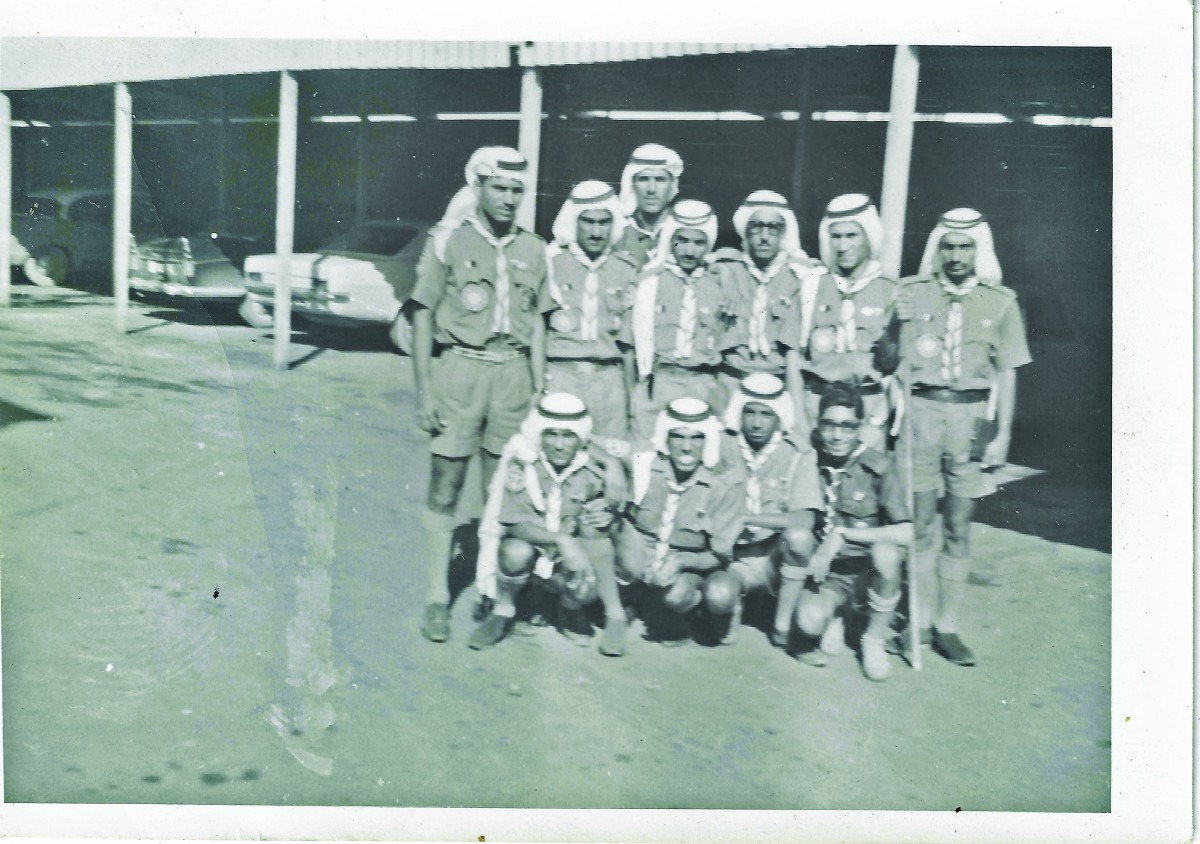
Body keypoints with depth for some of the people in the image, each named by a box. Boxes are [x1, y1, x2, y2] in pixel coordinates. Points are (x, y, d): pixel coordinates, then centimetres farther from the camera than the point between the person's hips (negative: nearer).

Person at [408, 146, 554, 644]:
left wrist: (539, 392, 9)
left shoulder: (533, 250, 11)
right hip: (460, 367, -3)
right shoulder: (449, 240, 1)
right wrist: (424, 390, -6)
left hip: (513, 372, 3)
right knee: (445, 488, -1)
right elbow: (423, 317, 1)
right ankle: (437, 598, 7)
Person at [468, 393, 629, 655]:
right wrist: (561, 539, -36)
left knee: (587, 588, -30)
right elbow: (516, 525, -20)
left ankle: (570, 610, 8)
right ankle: (503, 611, -5)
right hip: (528, 545, -1)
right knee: (517, 551, -35)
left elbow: (596, 541, -11)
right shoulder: (521, 466, -14)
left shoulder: (591, 475, -9)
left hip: (567, 557, 1)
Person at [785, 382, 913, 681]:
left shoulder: (878, 466, -15)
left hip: (869, 567, 0)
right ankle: (835, 618, 10)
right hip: (825, 569, 0)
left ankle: (875, 639, -9)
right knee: (809, 622, -30)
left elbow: (905, 533, -25)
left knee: (885, 551, -35)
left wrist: (842, 534, -27)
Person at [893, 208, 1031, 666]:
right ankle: (920, 621, 15)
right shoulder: (911, 293, 3)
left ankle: (948, 627, 13)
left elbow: (1006, 372, 7)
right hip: (921, 409, 0)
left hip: (971, 413, 1)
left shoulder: (1000, 301, 5)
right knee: (922, 521, 4)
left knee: (959, 527, 5)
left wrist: (1002, 433, 3)